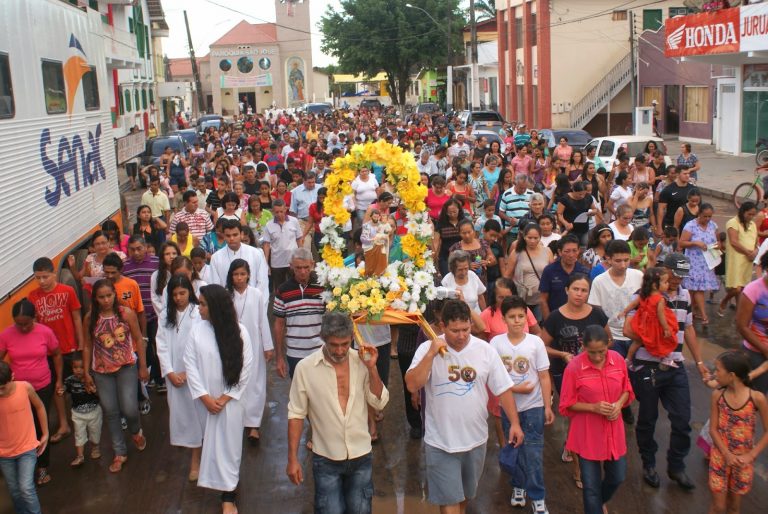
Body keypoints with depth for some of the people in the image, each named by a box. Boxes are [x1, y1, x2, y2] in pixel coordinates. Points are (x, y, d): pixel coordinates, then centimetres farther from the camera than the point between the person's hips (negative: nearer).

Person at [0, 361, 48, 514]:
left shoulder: (25, 387, -19)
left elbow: (39, 407, 2)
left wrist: (45, 434, 6)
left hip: (27, 448, -1)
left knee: (26, 488, -13)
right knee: (14, 491, 13)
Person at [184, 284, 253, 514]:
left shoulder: (239, 332, -11)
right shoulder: (197, 330, -7)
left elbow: (245, 368, -8)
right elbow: (190, 365, -5)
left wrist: (225, 398, -11)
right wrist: (205, 397, -10)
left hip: (230, 400, -2)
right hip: (204, 400, 2)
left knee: (227, 446, 4)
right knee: (208, 443, 13)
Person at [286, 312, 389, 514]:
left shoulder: (362, 361, -7)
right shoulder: (305, 368, -13)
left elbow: (379, 403, -6)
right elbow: (296, 414, -6)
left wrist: (371, 368, -18)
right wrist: (292, 459, -5)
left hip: (361, 457, 3)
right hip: (326, 459, -2)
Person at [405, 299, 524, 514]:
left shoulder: (485, 350, -6)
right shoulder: (427, 349, -11)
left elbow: (503, 389, -1)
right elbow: (412, 385, -21)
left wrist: (514, 423, -6)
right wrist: (431, 354, -27)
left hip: (476, 438, 3)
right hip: (441, 442, -3)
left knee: (467, 493, 23)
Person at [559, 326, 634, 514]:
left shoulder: (618, 360, -8)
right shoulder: (574, 367, -19)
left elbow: (626, 390, 7)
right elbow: (567, 405, -10)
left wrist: (619, 404, -13)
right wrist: (593, 407, -23)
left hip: (614, 431, 4)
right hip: (588, 435, -4)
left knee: (617, 476, 19)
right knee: (591, 485, 5)